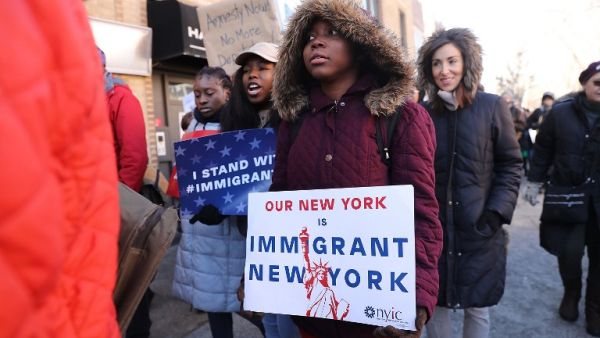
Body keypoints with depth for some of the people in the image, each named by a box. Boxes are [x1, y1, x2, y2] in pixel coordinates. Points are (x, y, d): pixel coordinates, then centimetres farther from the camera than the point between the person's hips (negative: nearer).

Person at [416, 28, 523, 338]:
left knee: (477, 309, 13)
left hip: (479, 230, -1)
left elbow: (511, 165, 1)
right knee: (433, 305, 12)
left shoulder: (492, 107, -2)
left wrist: (498, 211, -10)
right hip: (432, 229, 1)